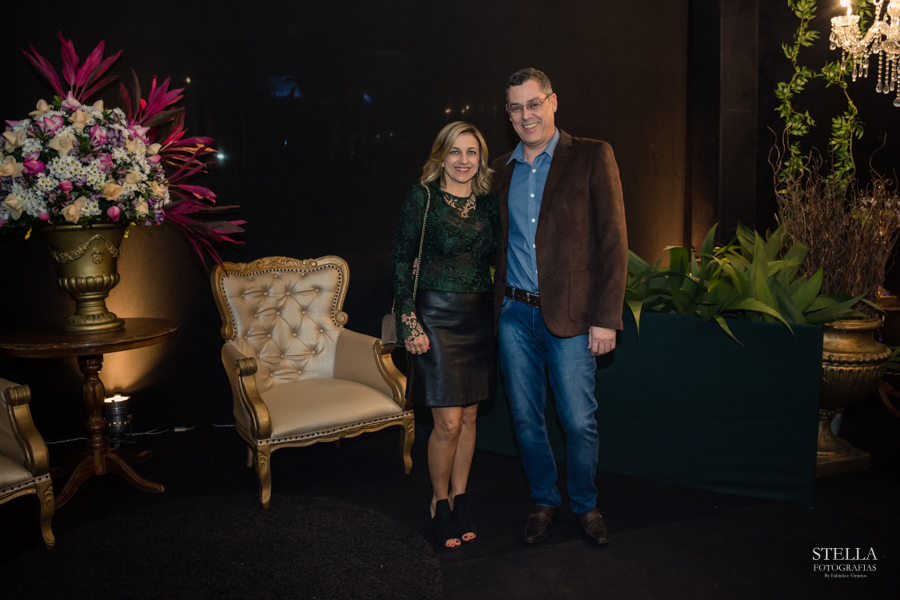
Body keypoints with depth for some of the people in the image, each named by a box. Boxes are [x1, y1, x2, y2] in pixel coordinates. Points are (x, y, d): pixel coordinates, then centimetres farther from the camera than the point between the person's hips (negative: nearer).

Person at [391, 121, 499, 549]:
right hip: (437, 316, -5)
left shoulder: (489, 202, 8)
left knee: (469, 416, 11)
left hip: (480, 317, 5)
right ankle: (440, 502, 19)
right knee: (448, 423, -4)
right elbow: (402, 261, -6)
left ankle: (460, 497, 28)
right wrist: (408, 321, -12)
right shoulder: (423, 197, -5)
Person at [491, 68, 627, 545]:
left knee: (579, 422, 5)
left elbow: (613, 241, -7)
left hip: (570, 317, -4)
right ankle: (544, 501, 33)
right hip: (514, 314, 4)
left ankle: (584, 504, 30)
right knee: (525, 420, 12)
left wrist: (606, 319, -12)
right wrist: (499, 304, 7)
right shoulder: (501, 170, 10)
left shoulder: (592, 157, -4)